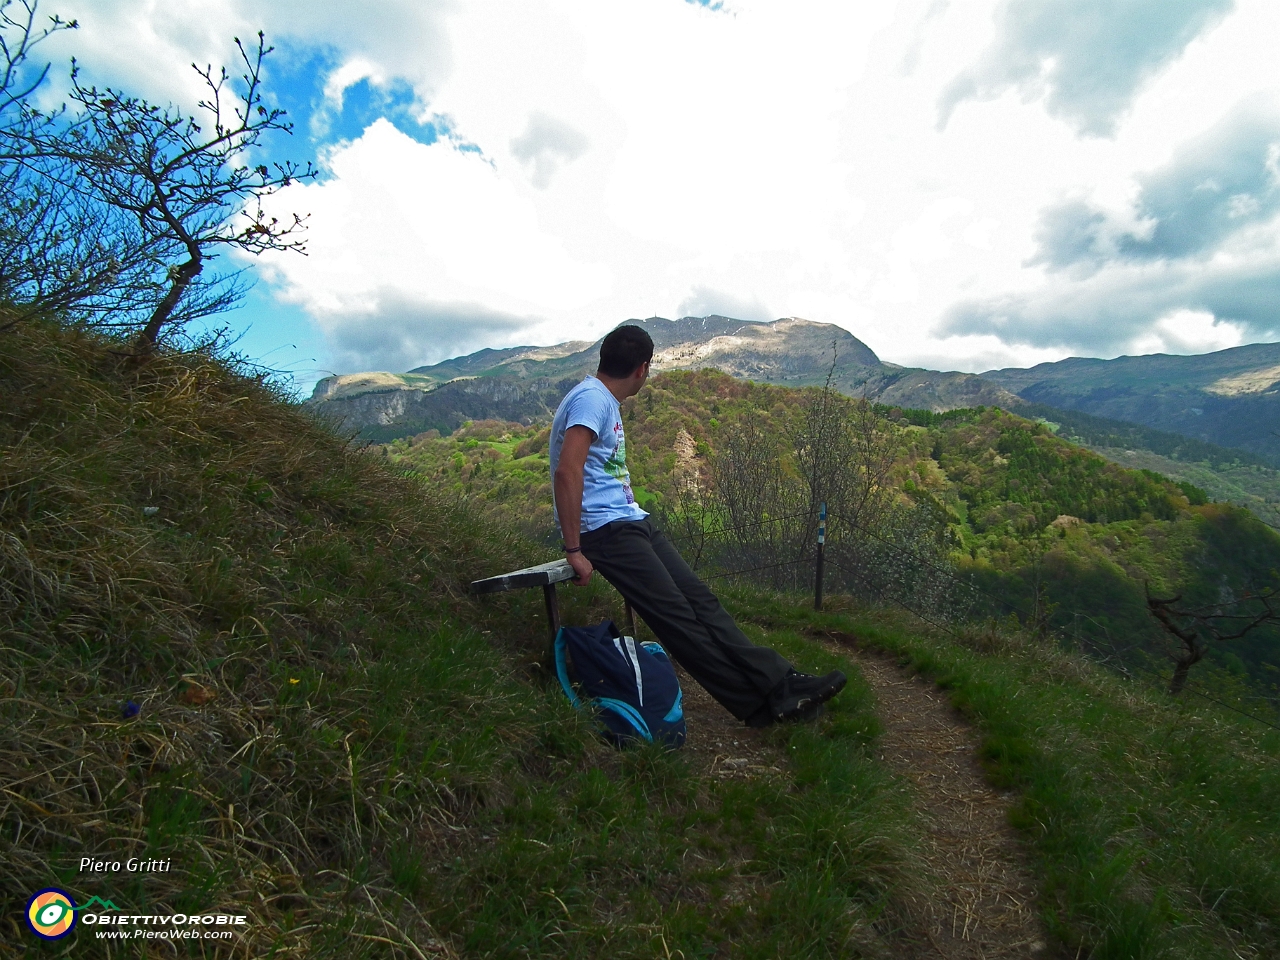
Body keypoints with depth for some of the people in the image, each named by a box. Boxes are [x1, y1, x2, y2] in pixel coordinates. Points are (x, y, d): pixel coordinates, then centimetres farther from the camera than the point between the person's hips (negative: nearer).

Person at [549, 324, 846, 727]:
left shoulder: (605, 401, 19)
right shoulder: (591, 398, -13)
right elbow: (567, 471, -25)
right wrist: (574, 550, -25)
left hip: (633, 522, 10)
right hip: (605, 530, -10)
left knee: (700, 599, 0)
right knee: (678, 617, -9)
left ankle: (783, 684, 0)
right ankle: (765, 706, -3)